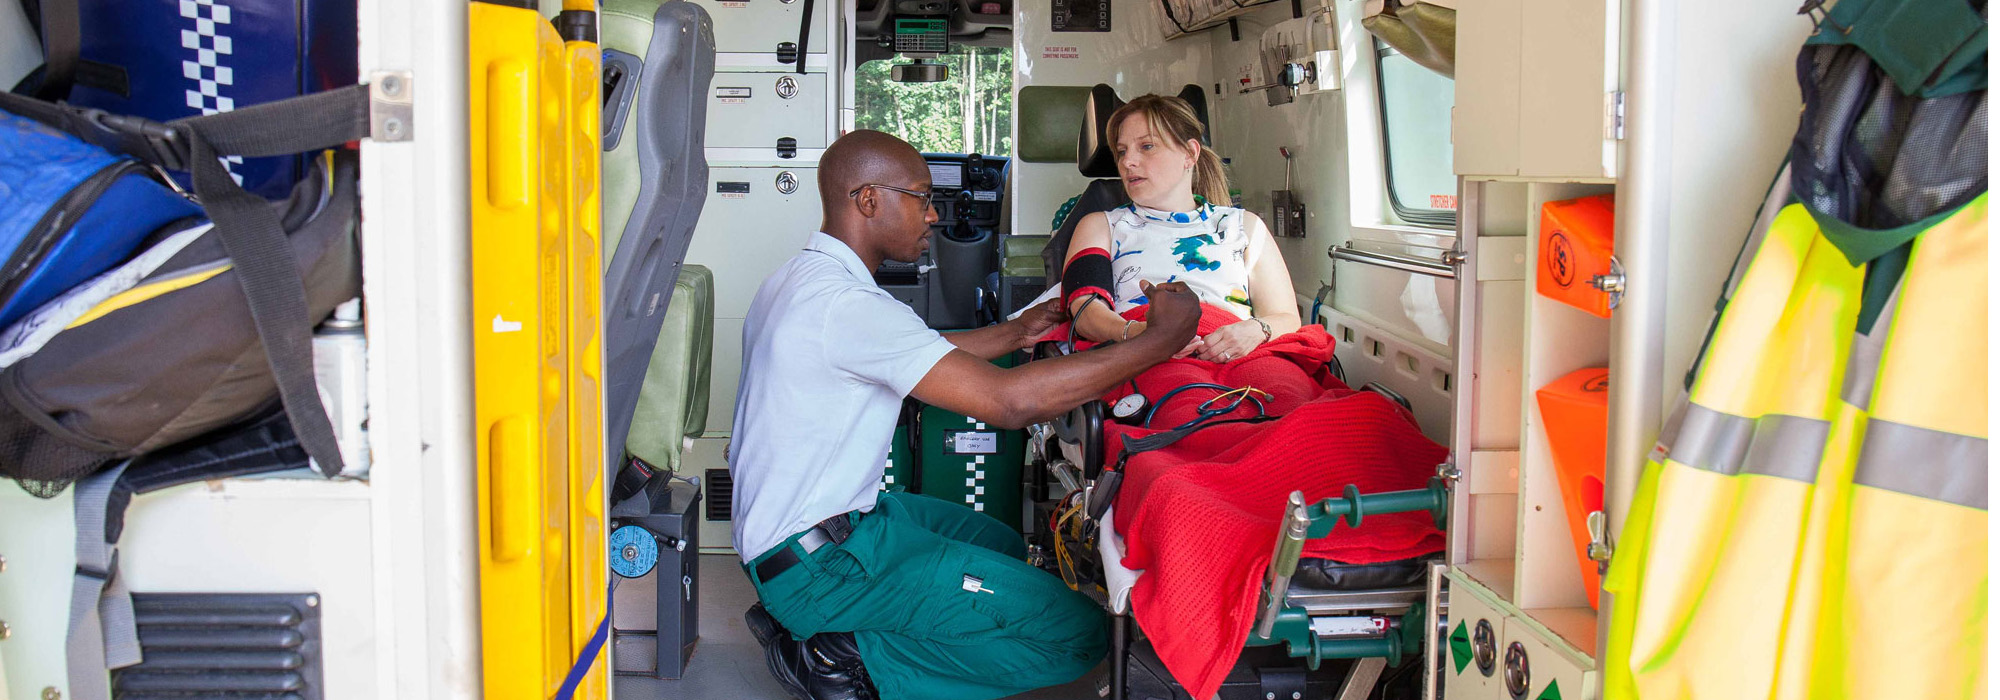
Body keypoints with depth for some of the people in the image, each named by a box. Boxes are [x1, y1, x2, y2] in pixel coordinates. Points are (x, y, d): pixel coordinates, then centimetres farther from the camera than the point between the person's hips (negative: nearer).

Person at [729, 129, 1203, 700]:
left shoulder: (801, 278, 9)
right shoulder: (845, 303, -24)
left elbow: (918, 356, 23)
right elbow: (1008, 400, -29)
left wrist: (1014, 333, 23)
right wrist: (1161, 340, -22)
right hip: (817, 564, -11)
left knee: (1006, 546, 28)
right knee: (1078, 631, -12)